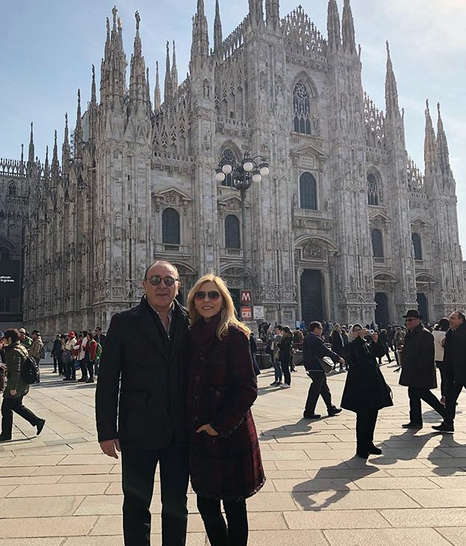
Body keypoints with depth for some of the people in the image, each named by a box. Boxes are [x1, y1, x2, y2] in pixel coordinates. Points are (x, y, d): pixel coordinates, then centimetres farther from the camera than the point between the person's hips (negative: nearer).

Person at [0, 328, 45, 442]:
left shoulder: (14, 351, -19)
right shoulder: (22, 348, 11)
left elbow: (15, 370, -24)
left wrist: (13, 387, -22)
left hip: (16, 384, -10)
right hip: (23, 384, 10)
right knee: (17, 406, 20)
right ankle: (38, 421, 17)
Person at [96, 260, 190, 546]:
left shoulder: (190, 323, 2)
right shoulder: (124, 322, -3)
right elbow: (107, 381, -5)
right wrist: (107, 431, -8)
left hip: (180, 433, 2)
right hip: (138, 432, -1)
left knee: (176, 504, 15)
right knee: (136, 504, 12)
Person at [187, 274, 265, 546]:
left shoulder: (234, 335, -11)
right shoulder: (194, 335, 7)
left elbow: (247, 388, -14)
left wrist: (220, 426, -14)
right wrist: (194, 426, 6)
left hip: (230, 435, -5)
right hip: (200, 435, 6)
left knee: (234, 507, 8)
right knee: (206, 505, 12)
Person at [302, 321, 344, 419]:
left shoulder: (307, 338, 13)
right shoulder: (315, 339, -18)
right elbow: (326, 351, -16)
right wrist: (338, 358, -5)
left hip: (311, 367, 10)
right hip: (317, 368, -10)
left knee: (324, 388, 18)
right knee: (315, 390, -2)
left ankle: (331, 409, 28)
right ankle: (309, 412, 3)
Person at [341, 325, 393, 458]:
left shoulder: (368, 345, 16)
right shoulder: (350, 347, 2)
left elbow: (381, 352, 3)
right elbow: (353, 356, -20)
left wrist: (376, 341, -13)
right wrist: (360, 338, -26)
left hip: (374, 383, 6)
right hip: (359, 384, -6)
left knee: (372, 415, 10)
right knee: (362, 416, -5)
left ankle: (369, 443, 23)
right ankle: (361, 448, 4)